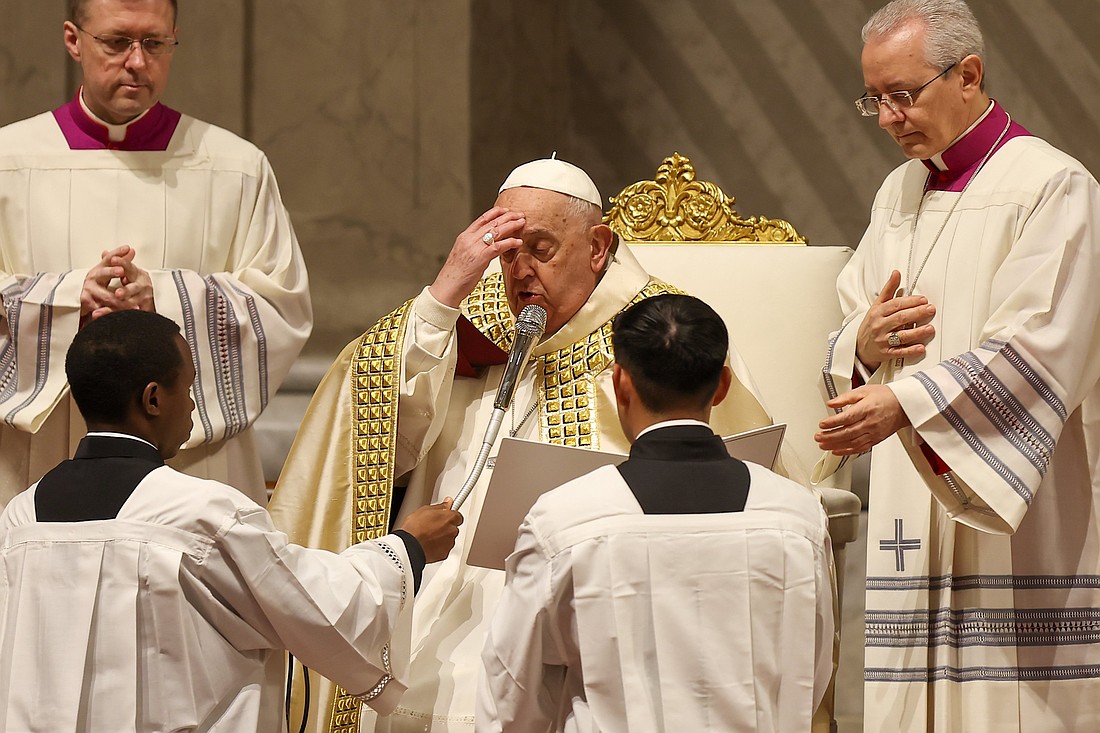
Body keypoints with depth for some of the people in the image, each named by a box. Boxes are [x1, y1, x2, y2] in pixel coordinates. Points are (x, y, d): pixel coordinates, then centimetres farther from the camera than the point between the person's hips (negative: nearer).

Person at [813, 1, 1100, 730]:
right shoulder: (899, 194, 17)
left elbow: (1037, 350, -18)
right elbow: (842, 347, 21)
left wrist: (907, 402, -28)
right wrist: (863, 346, -3)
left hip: (1014, 532, -7)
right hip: (916, 532, 7)